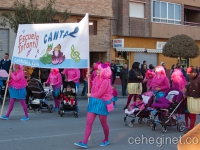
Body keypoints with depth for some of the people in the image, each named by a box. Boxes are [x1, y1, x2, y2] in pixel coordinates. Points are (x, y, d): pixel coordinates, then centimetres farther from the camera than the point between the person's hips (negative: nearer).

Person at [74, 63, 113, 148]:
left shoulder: (105, 81, -19)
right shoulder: (96, 78, 5)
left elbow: (99, 94, -20)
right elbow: (92, 86, 25)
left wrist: (90, 95, -4)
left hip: (102, 103, -8)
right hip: (93, 102, 8)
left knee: (103, 123, 10)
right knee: (88, 123, 0)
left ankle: (106, 140, 32)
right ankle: (84, 142, -1)